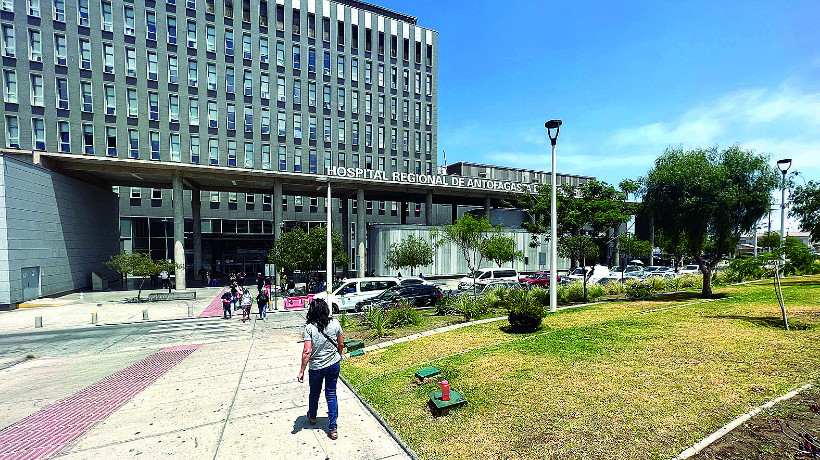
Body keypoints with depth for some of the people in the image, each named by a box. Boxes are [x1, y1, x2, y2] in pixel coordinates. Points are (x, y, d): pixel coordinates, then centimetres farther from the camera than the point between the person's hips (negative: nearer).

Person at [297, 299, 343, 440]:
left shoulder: (309, 327, -19)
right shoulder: (335, 323, -11)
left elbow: (307, 351, -22)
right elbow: (341, 344, 0)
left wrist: (302, 371, -13)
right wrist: (339, 356, 19)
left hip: (316, 367, -1)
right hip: (333, 365, 1)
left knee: (314, 393, 23)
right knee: (331, 394, 14)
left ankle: (312, 416, 49)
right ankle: (333, 427, 16)